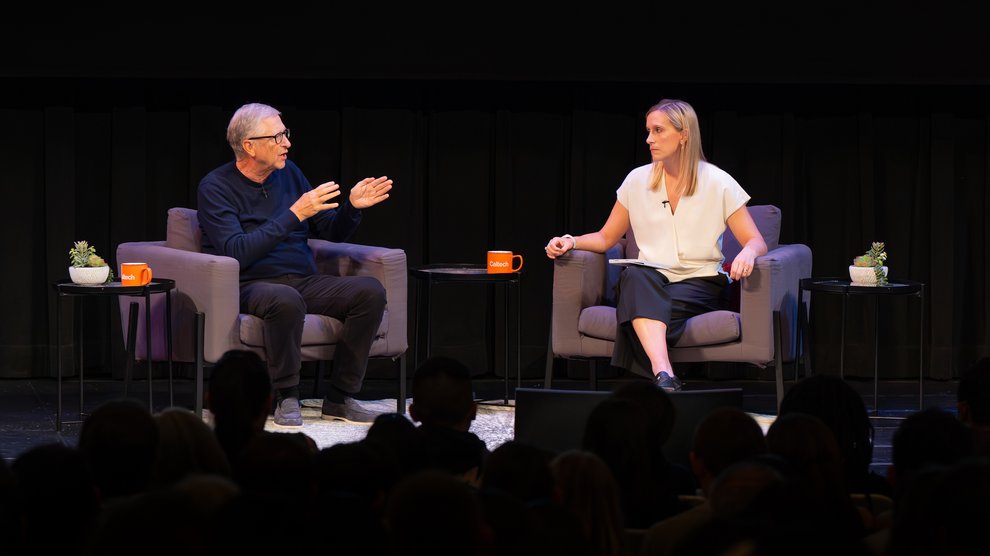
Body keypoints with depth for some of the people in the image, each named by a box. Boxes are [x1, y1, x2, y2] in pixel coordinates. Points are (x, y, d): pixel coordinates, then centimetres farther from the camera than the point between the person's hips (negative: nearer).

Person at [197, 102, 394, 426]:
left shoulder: (288, 173, 13)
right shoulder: (216, 187, -5)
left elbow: (332, 232, 19)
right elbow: (237, 252, -20)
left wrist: (352, 206, -4)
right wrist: (294, 214, -21)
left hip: (303, 281, 6)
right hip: (250, 287, -6)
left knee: (370, 291, -20)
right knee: (286, 300, -41)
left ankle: (340, 398, -14)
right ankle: (286, 398, -23)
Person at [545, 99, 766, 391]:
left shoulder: (717, 183, 3)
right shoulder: (637, 181, 12)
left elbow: (757, 242, 1)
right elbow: (605, 238, 19)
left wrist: (748, 252, -24)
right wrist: (571, 241, -1)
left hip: (700, 283, -2)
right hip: (647, 283, 2)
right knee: (636, 276, -37)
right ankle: (663, 375, -57)